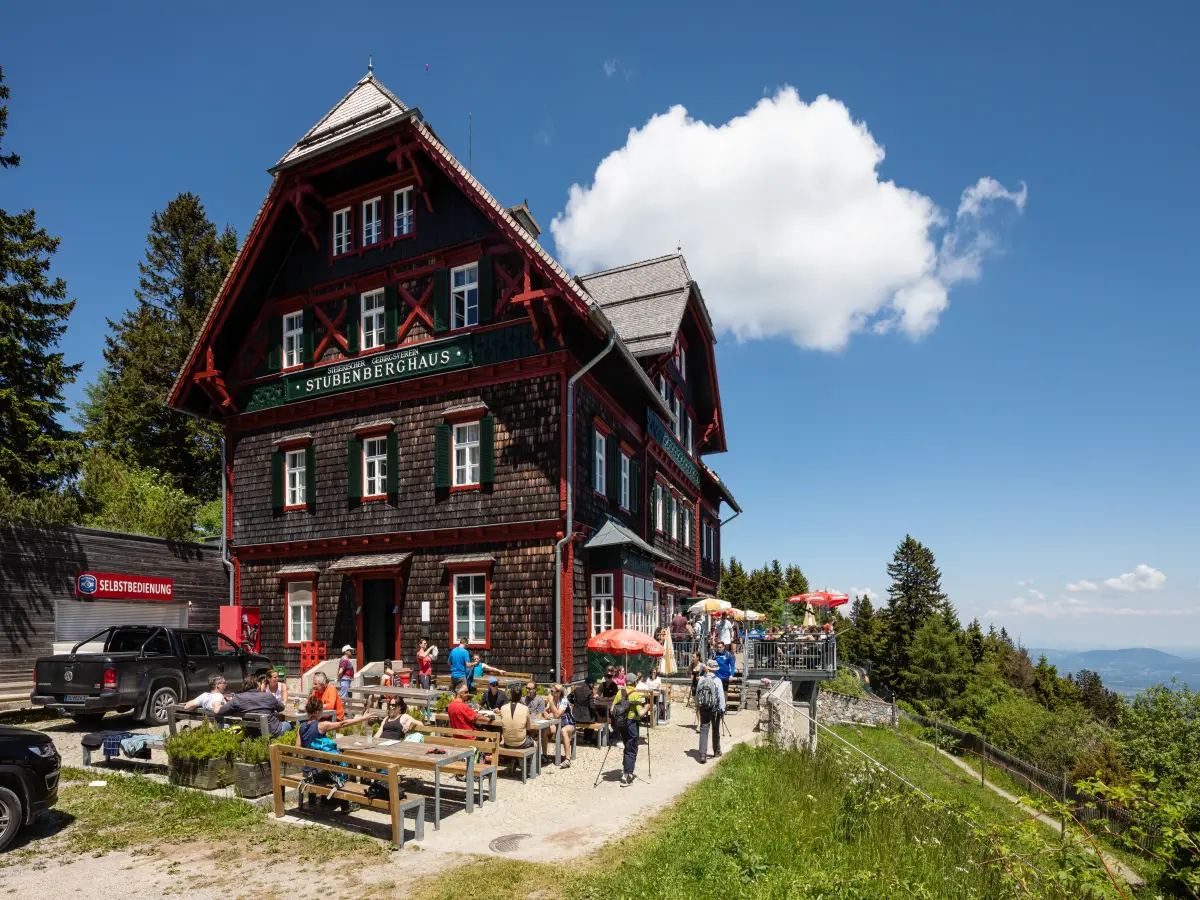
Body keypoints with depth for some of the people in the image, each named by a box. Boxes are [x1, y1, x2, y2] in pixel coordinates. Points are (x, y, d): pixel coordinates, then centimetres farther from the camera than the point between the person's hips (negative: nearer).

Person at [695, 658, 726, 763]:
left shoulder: (701, 680, -1)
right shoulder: (717, 680, -11)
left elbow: (697, 694, 7)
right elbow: (721, 696, -11)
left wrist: (697, 706, 20)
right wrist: (722, 710, -3)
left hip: (703, 708, 2)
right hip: (715, 708, -2)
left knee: (703, 731, 0)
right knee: (715, 731, 16)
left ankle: (702, 754, -10)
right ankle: (716, 751, 32)